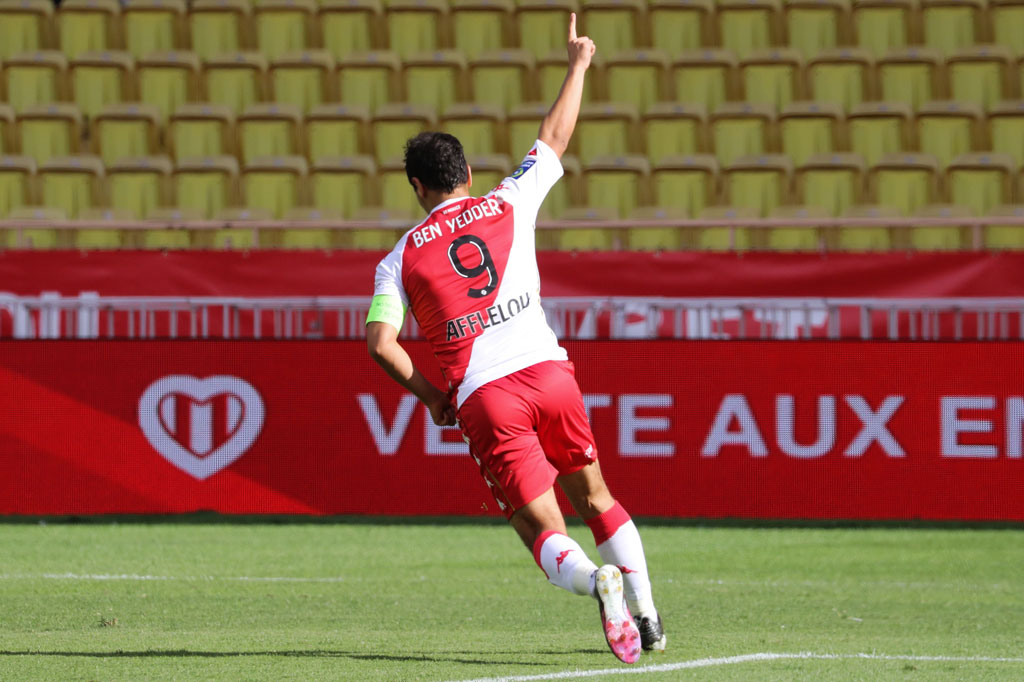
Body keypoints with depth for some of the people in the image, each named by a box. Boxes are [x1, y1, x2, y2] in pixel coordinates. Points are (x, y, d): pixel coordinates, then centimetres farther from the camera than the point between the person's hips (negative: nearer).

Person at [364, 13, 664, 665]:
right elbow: (556, 139, 24)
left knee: (546, 534, -2)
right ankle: (646, 609, 11)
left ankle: (599, 581, -33)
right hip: (547, 368, 2)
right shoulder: (507, 205, 12)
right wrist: (578, 64, 36)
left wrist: (433, 397, 12)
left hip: (483, 398, -2)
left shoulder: (401, 257, 9)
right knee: (596, 498, 21)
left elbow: (381, 342, -1)